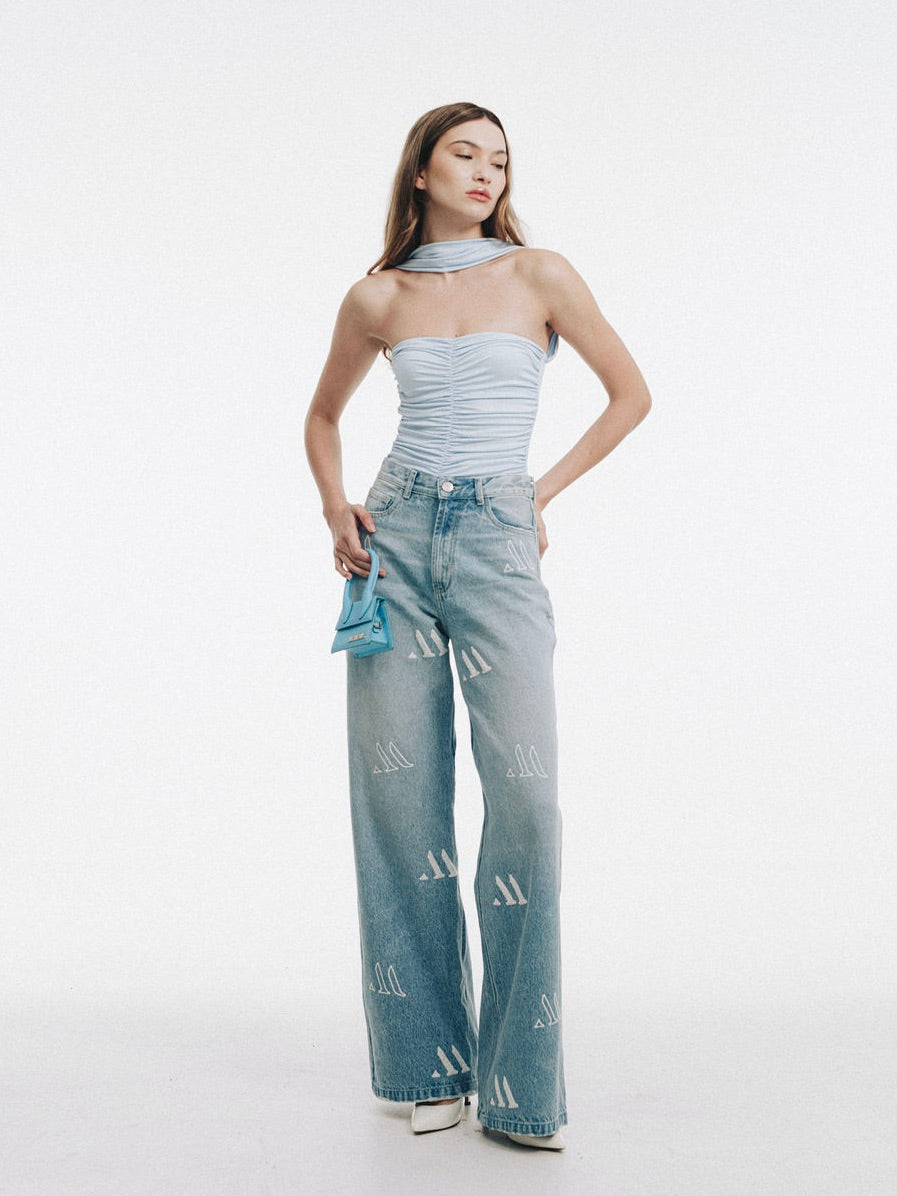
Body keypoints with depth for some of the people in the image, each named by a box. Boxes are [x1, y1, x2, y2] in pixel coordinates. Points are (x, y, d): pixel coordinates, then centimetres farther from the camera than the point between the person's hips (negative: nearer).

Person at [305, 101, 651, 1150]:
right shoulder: (378, 297, 10)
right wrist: (336, 509, 6)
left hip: (497, 547, -2)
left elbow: (630, 393, 10)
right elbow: (324, 414, 23)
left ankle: (519, 1081, 2)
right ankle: (433, 1064, 15)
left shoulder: (538, 275, 5)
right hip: (395, 540, 2)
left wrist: (545, 490, 3)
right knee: (399, 797, 1)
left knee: (524, 795, -11)